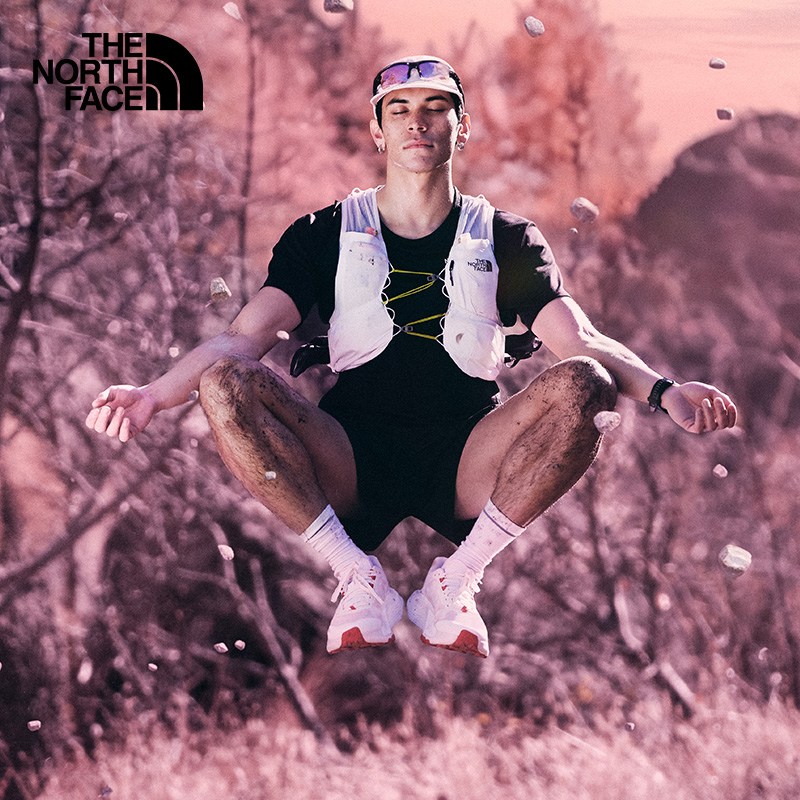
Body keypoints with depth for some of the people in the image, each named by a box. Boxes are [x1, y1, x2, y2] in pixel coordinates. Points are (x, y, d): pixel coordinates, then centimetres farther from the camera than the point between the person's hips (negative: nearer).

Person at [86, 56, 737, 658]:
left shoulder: (505, 240, 14)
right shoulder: (325, 236, 14)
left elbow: (581, 342, 0)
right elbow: (242, 340, 2)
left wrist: (662, 390, -22)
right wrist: (151, 396, -18)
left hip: (465, 467, 0)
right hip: (351, 467, 0)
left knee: (579, 385, -28)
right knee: (226, 385, -26)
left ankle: (456, 580, -18)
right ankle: (358, 578, -19)